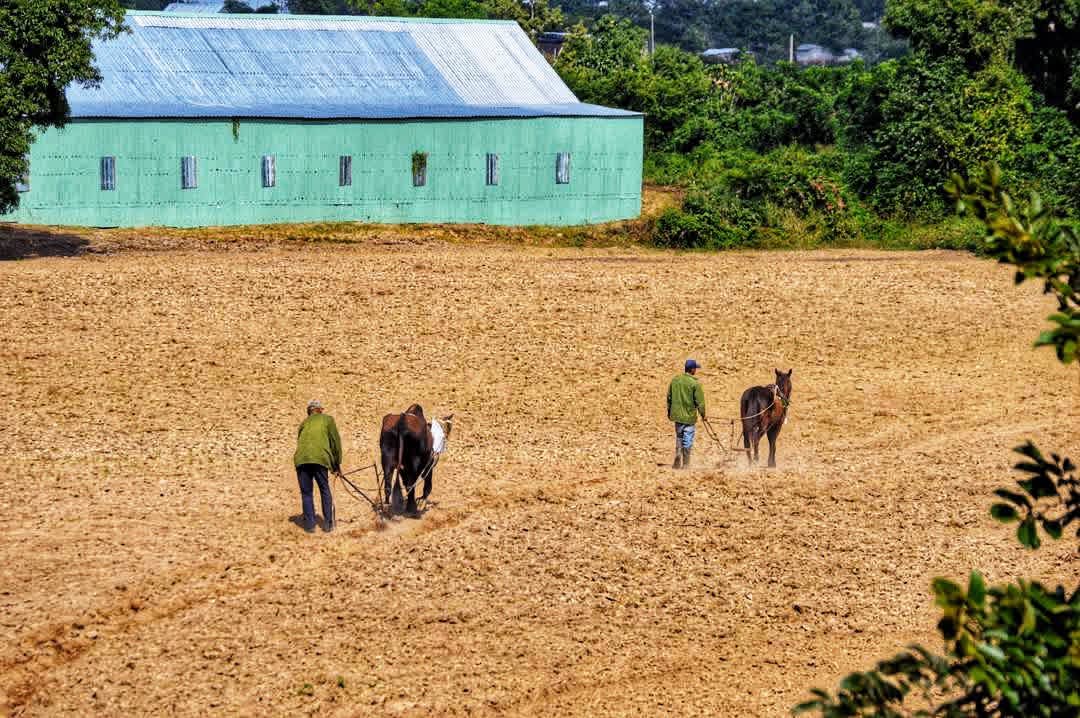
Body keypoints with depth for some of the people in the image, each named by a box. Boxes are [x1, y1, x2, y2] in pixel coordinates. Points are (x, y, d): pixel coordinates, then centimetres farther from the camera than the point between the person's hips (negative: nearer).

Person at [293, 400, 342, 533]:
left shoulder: (304, 423, 26)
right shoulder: (327, 419, 16)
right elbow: (335, 441, 13)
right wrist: (337, 464, 21)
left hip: (301, 458, 2)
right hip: (320, 458, -2)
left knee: (306, 493, 11)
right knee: (325, 491, 13)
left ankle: (309, 524, 8)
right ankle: (328, 524, 12)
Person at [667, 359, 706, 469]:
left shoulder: (675, 380, 3)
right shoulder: (695, 383, -14)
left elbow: (669, 397, 12)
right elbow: (700, 401, -12)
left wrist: (669, 411, 23)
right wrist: (702, 414, 3)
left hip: (677, 415, 5)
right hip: (689, 416, -5)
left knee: (679, 439, 19)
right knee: (687, 441, 4)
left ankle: (677, 462, 17)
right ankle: (685, 464, 8)